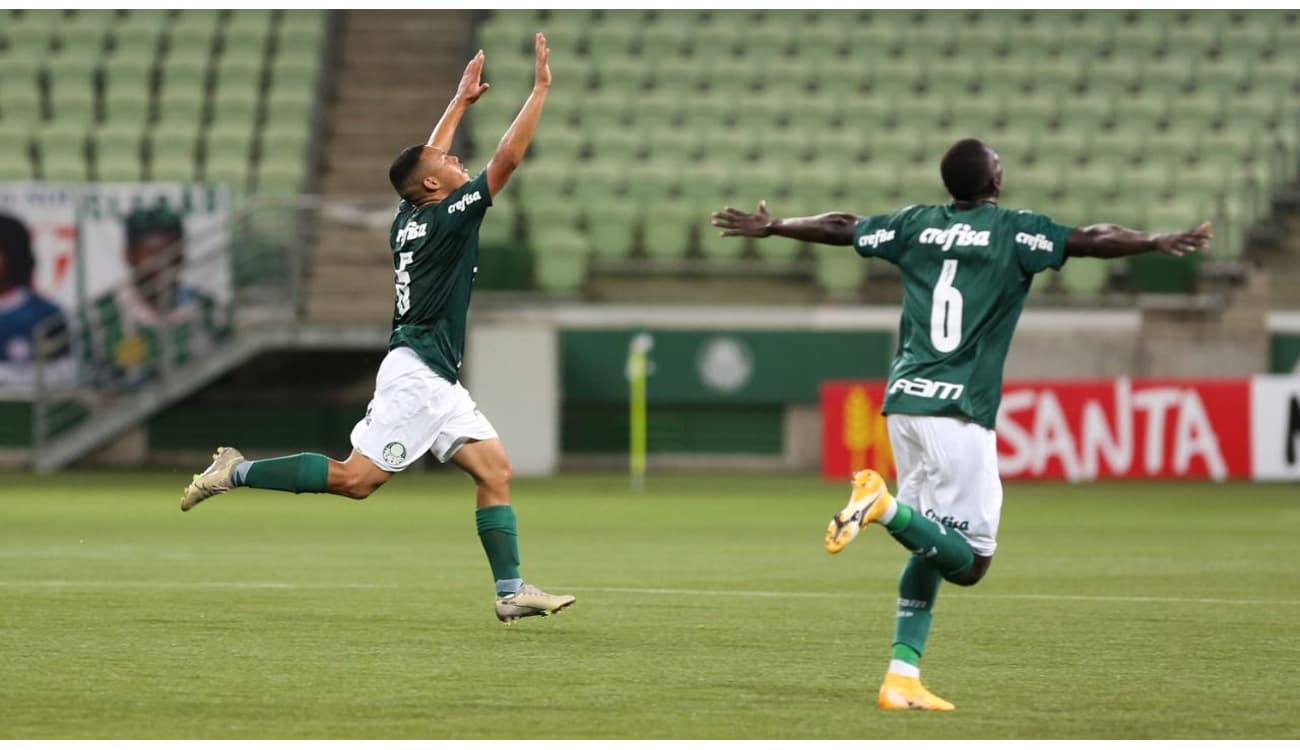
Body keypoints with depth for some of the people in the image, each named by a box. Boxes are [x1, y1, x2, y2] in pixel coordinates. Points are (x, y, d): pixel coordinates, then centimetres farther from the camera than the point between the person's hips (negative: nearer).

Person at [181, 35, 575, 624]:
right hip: (416, 372, -10)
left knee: (495, 470, 2)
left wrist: (461, 101, 38)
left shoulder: (410, 215, 11)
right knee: (355, 478, -13)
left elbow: (426, 157, 32)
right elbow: (507, 157, -13)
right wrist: (540, 88, -8)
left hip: (438, 381, 10)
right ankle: (238, 472, -5)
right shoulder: (445, 217, -10)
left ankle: (511, 592, -4)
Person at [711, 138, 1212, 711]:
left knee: (933, 546, 16)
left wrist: (769, 227, 34)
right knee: (969, 562, -2)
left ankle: (902, 676, 7)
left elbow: (837, 228, 21)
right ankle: (886, 506, -24)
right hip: (959, 412, -6)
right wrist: (1156, 243, -13)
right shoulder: (1013, 231, -2)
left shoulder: (917, 225, 12)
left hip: (904, 403, 6)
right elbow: (1088, 241, -14)